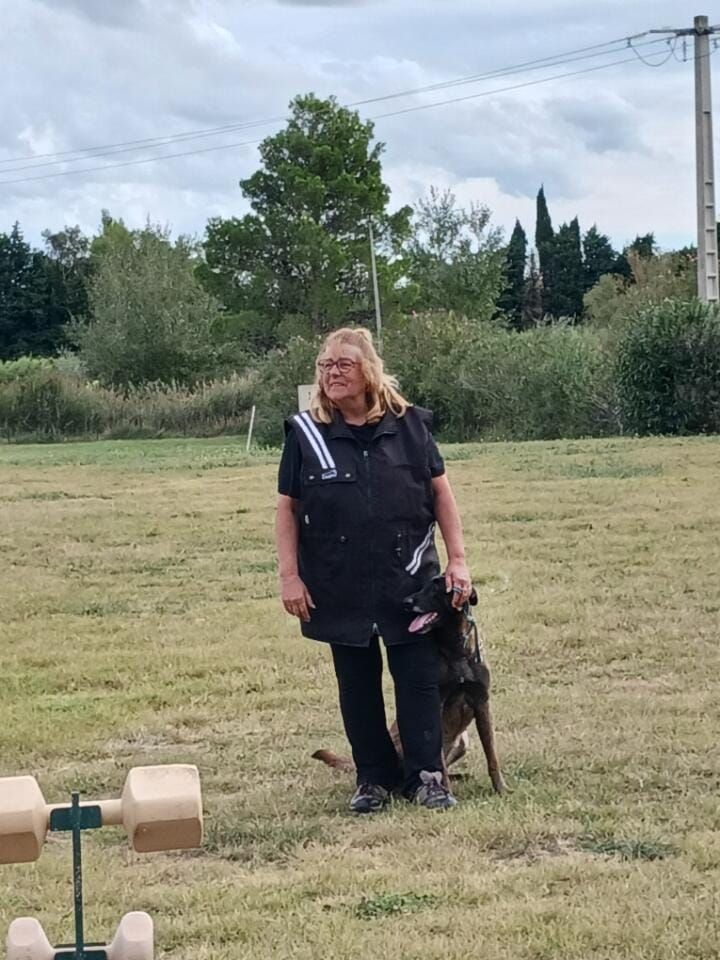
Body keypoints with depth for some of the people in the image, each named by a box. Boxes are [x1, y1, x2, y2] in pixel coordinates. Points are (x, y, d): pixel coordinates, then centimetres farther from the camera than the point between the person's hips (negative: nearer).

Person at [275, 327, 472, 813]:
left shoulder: (409, 425, -1)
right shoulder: (305, 433, -2)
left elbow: (440, 492, 4)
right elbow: (287, 508, 2)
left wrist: (457, 559, -1)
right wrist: (289, 575, -4)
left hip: (409, 581, 0)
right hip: (341, 587, 0)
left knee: (420, 679, 1)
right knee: (358, 685, 8)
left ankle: (427, 775, 10)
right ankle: (374, 778, 18)